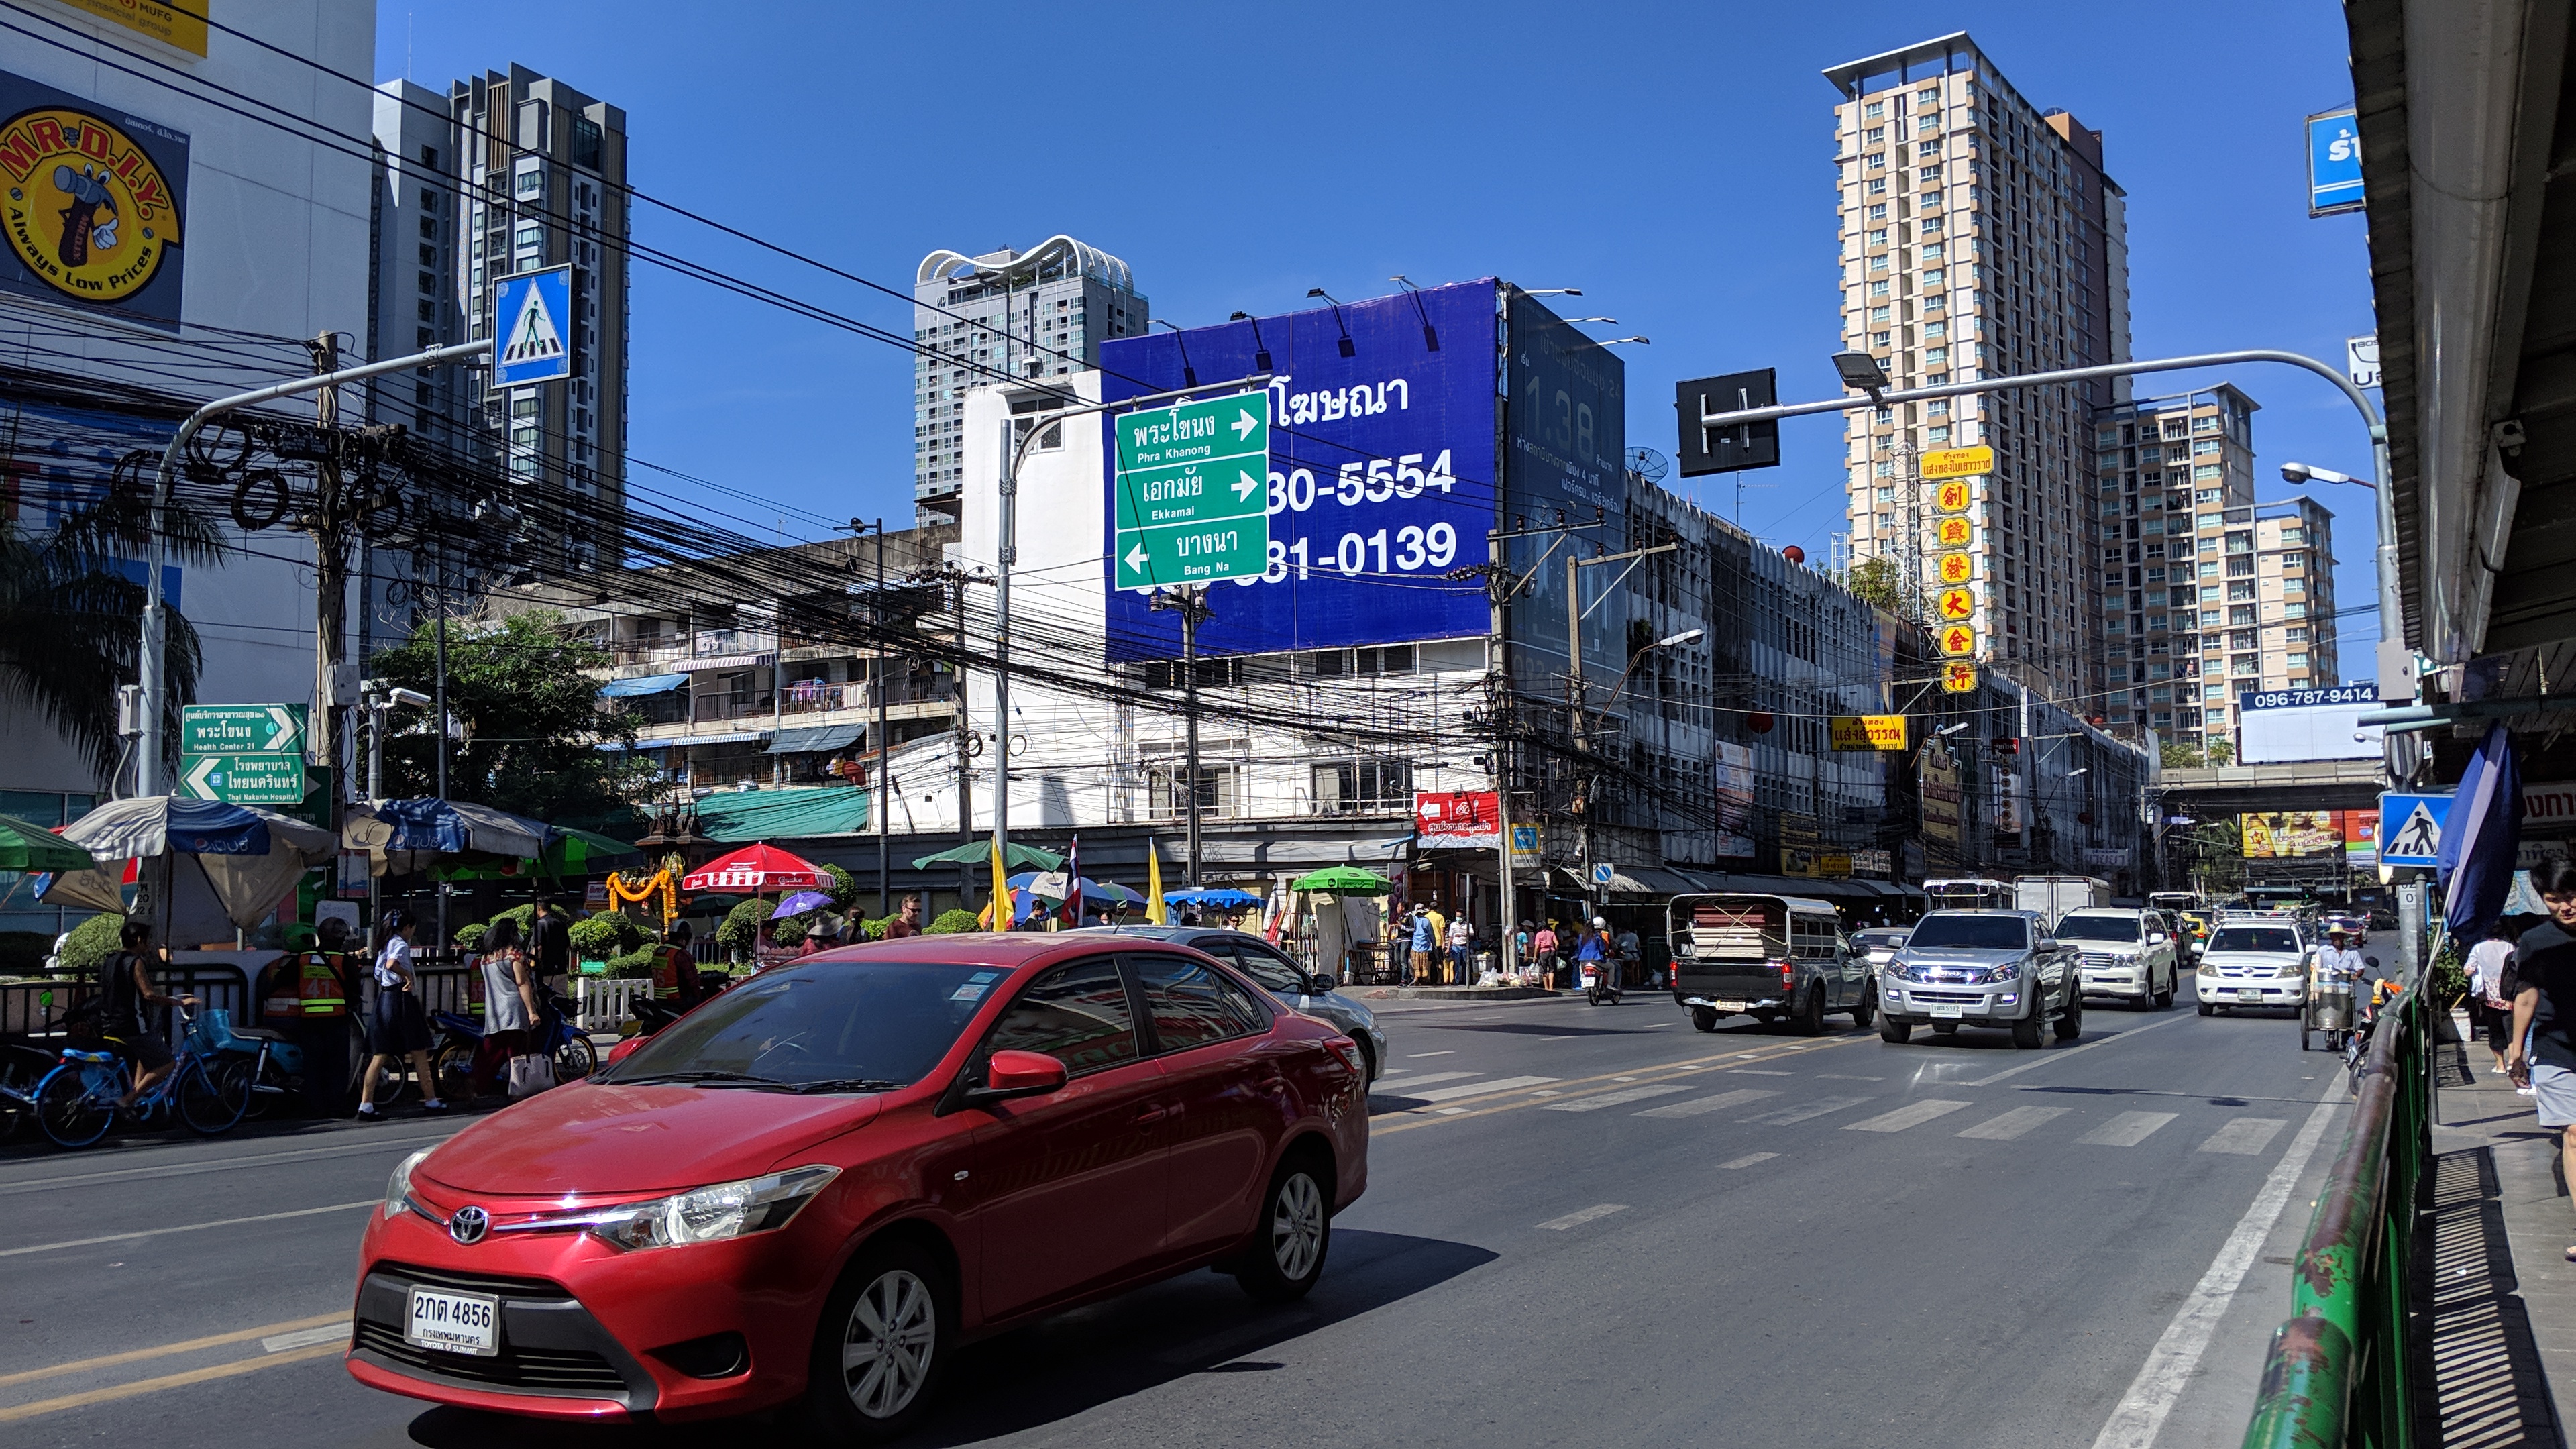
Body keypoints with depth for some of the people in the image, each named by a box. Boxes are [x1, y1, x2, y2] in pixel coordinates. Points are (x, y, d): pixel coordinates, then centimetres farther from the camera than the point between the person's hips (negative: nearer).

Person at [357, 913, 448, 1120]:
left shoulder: (384, 946, 18)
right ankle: (430, 1100, 8)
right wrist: (408, 976, -16)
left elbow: (378, 974, 20)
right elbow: (392, 964, -28)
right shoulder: (401, 944, -8)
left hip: (383, 998, 8)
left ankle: (366, 1105, -6)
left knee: (379, 1055, 3)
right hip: (400, 999, -8)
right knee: (419, 1053, 2)